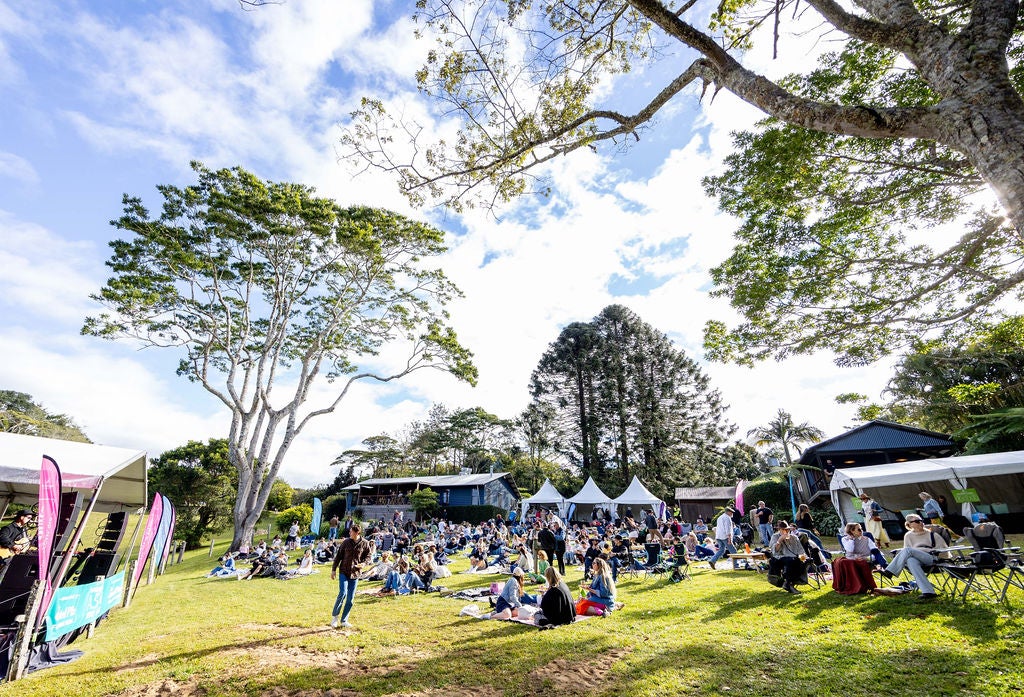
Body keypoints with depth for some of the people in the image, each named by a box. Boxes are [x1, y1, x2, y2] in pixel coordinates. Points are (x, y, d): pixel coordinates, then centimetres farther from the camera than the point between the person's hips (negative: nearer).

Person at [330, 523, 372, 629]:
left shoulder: (365, 543, -4)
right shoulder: (346, 542, -4)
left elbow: (367, 555, 8)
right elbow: (338, 556, 3)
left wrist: (363, 563, -11)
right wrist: (333, 569, 2)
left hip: (355, 573, 1)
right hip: (344, 572, -1)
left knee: (350, 599, 5)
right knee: (343, 593, -14)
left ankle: (344, 620, 20)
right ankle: (335, 616, 8)